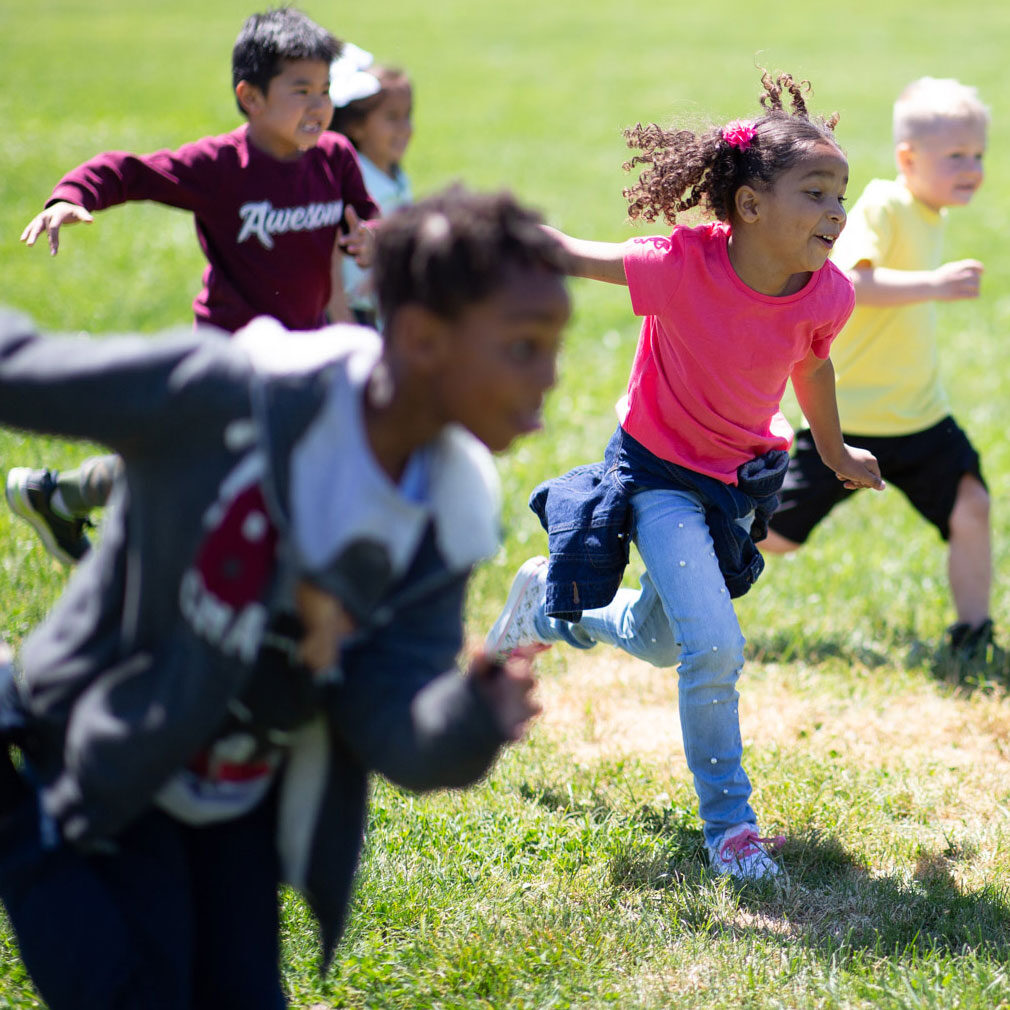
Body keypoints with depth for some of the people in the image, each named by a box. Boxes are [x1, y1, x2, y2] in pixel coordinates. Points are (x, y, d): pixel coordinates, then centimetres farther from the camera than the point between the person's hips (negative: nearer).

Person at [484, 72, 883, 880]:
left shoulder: (827, 294, -17)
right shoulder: (683, 267, -30)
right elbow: (567, 253, -18)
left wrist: (836, 453, 23)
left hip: (739, 479, 5)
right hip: (660, 472, -5)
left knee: (658, 642, 21)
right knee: (715, 648, -18)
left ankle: (544, 603, 52)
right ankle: (730, 824, 1)